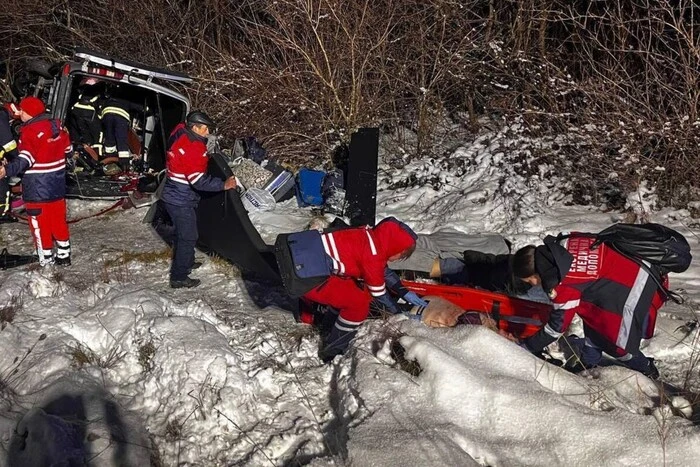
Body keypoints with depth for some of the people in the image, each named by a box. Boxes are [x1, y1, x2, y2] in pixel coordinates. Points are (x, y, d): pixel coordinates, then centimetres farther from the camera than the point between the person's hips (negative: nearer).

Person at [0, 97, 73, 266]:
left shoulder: (30, 131, -19)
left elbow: (26, 158, -30)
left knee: (39, 221, 4)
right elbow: (67, 149, 16)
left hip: (37, 186, -8)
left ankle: (46, 257, 10)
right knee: (58, 219, 15)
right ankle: (64, 255, 22)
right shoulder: (56, 125, 5)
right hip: (57, 183, 8)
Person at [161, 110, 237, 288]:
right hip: (181, 201, -10)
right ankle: (179, 277, 9)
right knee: (188, 237, 1)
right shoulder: (192, 149, -26)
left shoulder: (180, 136, 2)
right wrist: (223, 185, -21)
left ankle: (186, 263, 45)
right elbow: (199, 180, -28)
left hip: (173, 196, 10)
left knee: (183, 233, 27)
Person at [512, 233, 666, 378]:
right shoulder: (559, 247, -9)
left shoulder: (566, 286, -28)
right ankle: (589, 360, 38)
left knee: (618, 343, 1)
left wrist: (527, 346, -5)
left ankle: (646, 370, 28)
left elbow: (557, 326, -17)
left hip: (634, 292, -9)